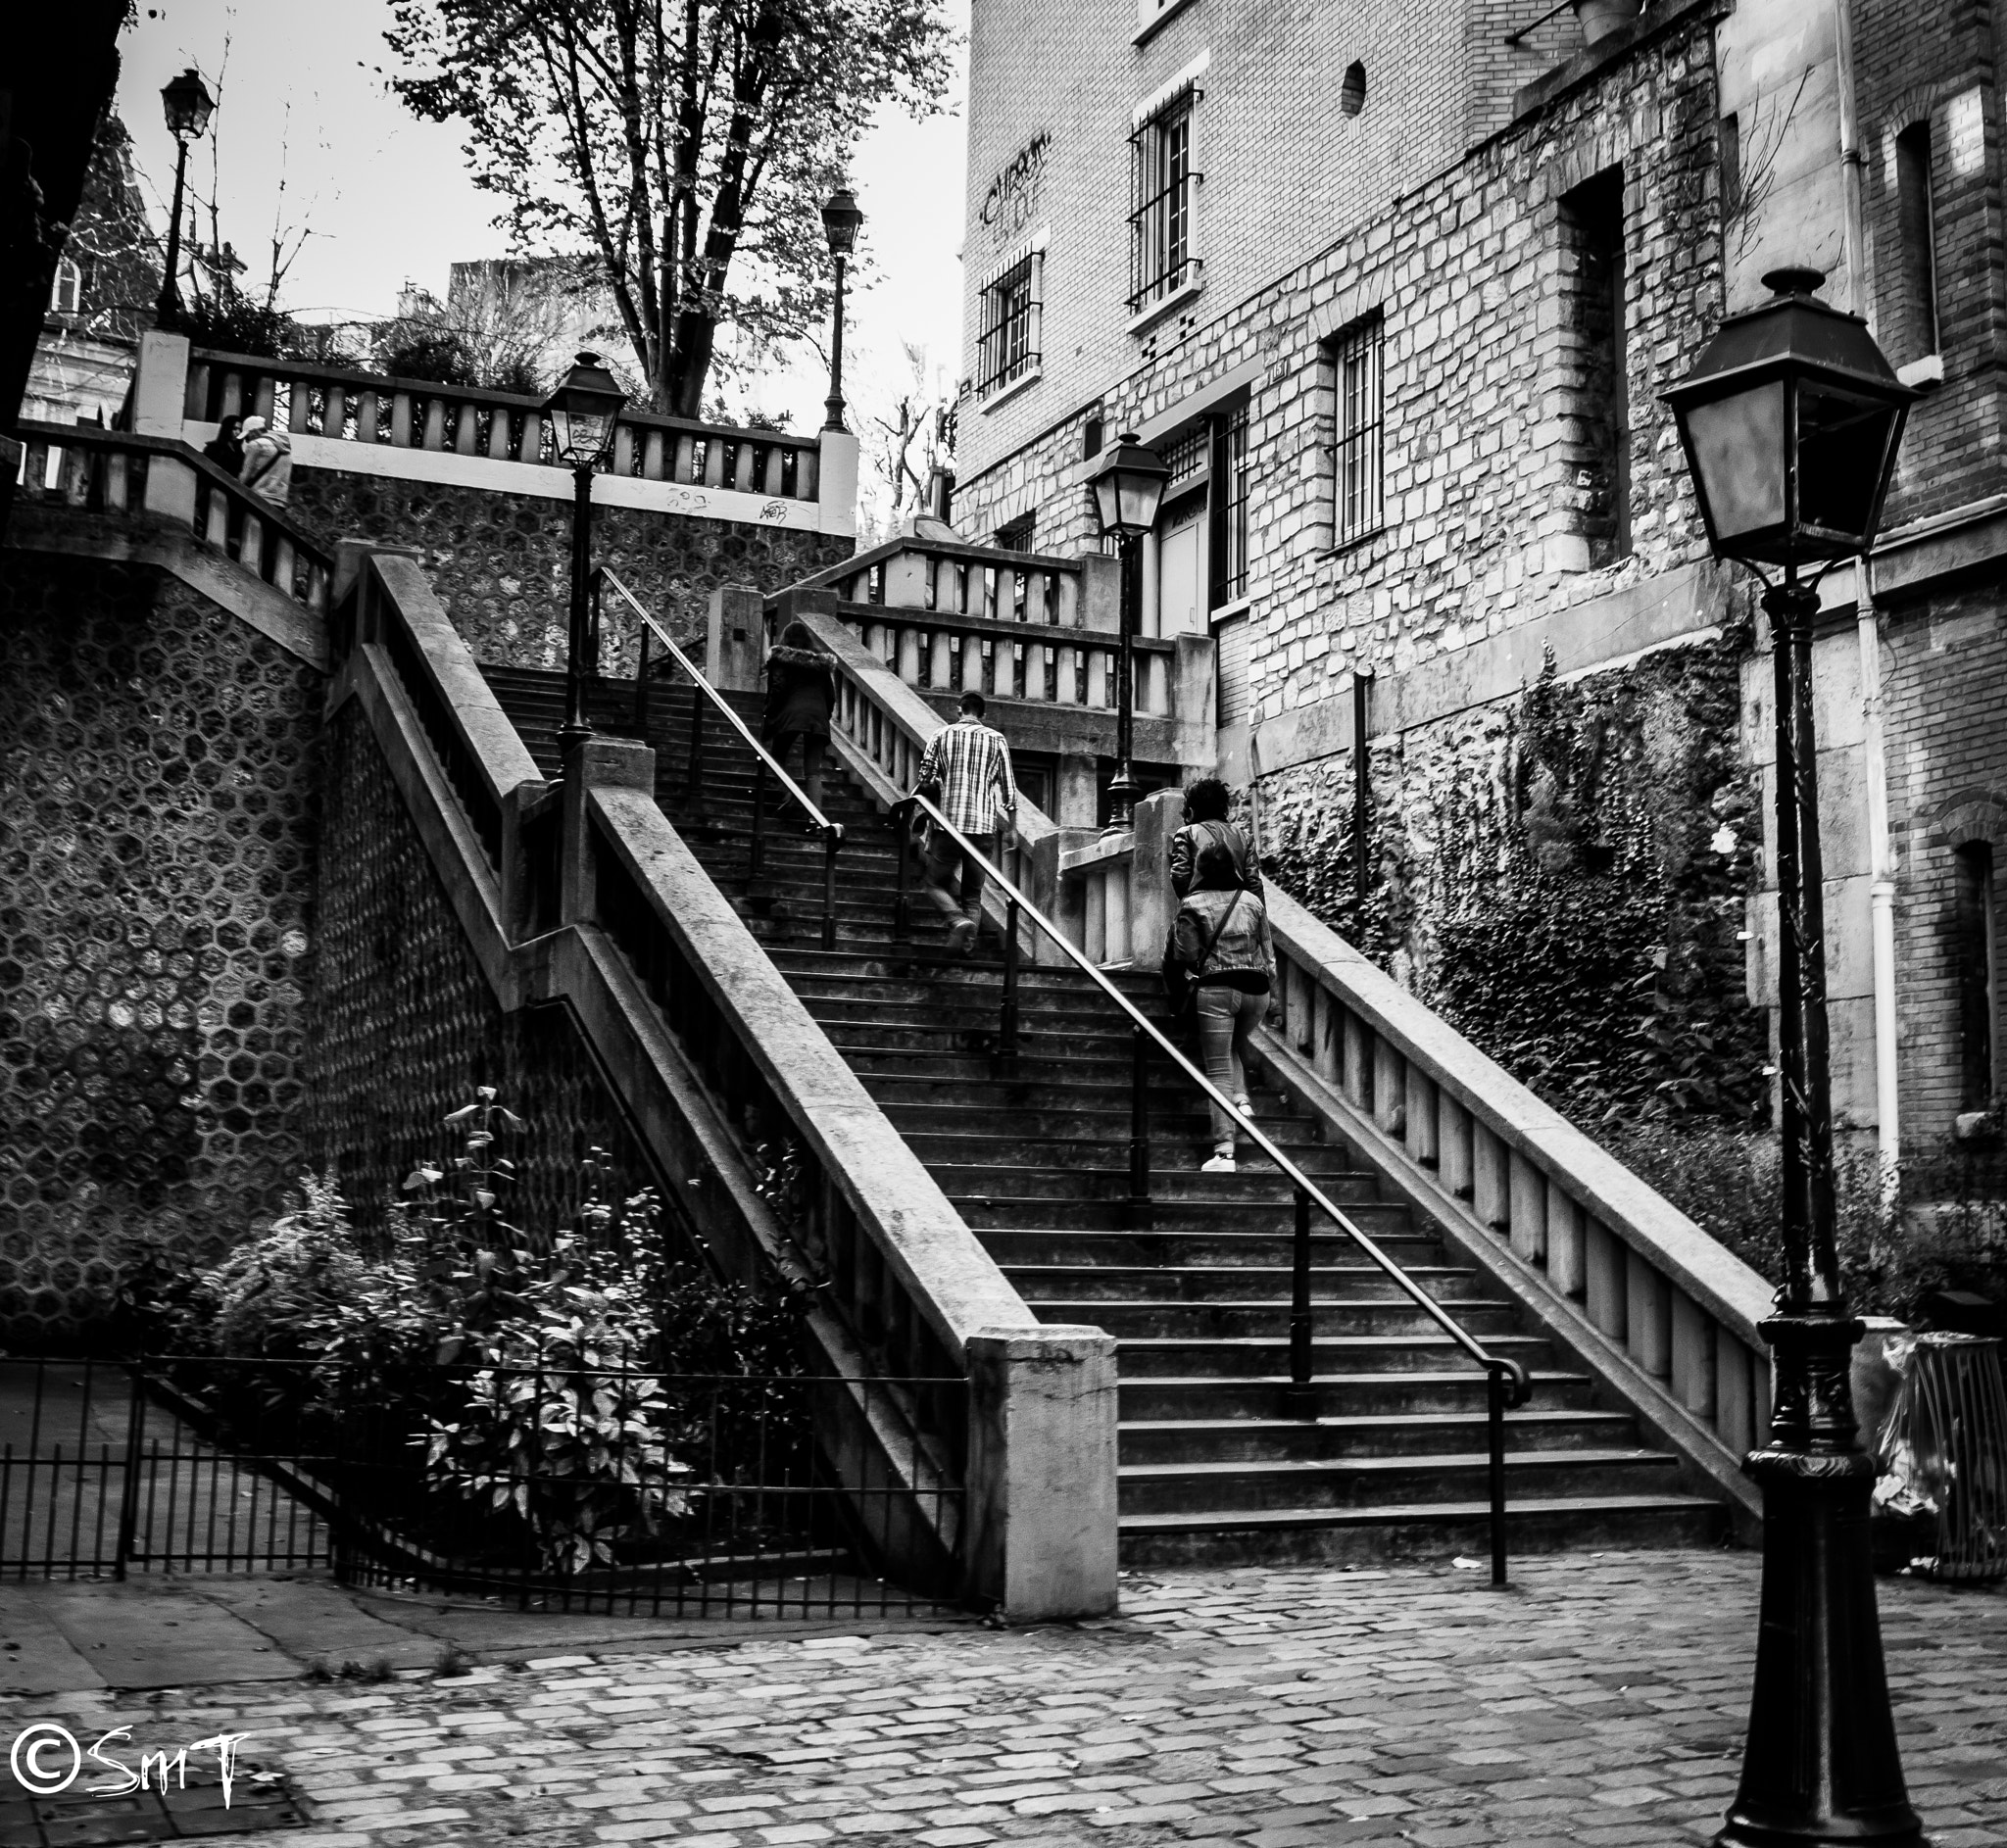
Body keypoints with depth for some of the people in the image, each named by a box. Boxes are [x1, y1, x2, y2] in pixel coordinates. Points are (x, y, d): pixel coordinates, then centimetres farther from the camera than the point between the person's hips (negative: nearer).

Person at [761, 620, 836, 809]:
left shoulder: (781, 658, 6)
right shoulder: (822, 661, 18)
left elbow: (776, 690, -3)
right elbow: (831, 695, 14)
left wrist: (767, 719, 1)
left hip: (791, 711, -3)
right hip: (818, 714, 3)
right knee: (813, 770, 1)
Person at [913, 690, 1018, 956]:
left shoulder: (941, 736, 2)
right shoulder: (996, 740, 5)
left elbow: (925, 782, -4)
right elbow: (1008, 788, 4)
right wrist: (1011, 827, 10)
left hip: (949, 822, -2)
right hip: (984, 826, 2)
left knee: (936, 883, 11)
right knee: (973, 892, 11)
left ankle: (958, 919, -15)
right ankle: (966, 944, -1)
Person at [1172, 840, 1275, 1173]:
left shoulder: (1193, 905, -1)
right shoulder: (1253, 901, 10)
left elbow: (1188, 955, -3)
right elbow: (1268, 952, 13)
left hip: (1215, 989, -4)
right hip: (1256, 989, 4)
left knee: (1218, 1072, -4)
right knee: (1236, 1045, 32)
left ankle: (1224, 1152, -13)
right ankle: (1241, 1098, 10)